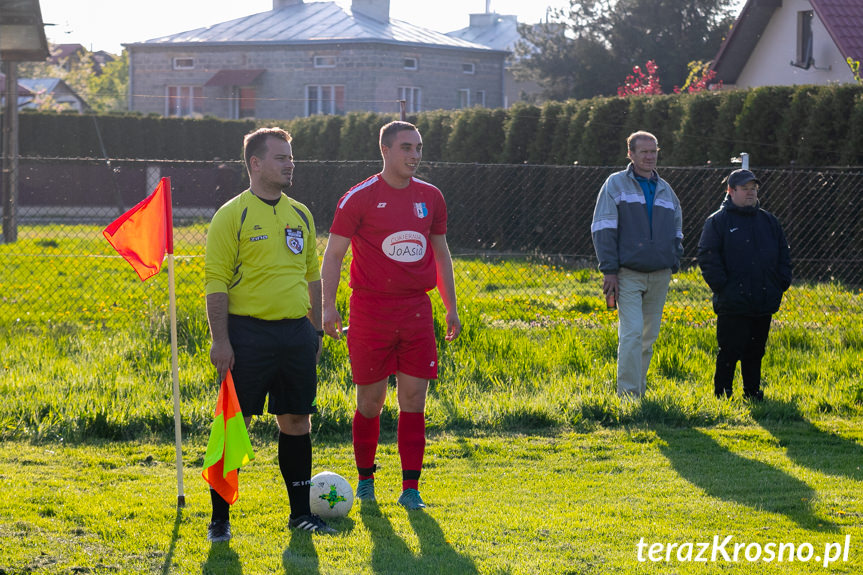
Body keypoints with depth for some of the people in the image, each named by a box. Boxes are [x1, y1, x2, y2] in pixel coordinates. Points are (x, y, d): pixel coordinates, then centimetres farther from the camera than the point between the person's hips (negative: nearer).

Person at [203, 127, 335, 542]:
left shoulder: (300, 215, 13)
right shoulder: (232, 215, -6)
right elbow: (216, 281, -9)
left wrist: (316, 329, 16)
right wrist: (220, 340, -15)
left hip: (296, 333, 5)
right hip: (248, 332, -5)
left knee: (297, 421, 9)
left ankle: (301, 512, 19)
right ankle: (220, 518, 5)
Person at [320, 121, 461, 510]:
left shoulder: (430, 197, 10)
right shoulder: (360, 197, -4)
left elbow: (441, 254, 19)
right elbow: (333, 253, -2)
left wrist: (451, 308, 15)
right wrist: (328, 305, -12)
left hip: (417, 310, 3)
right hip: (371, 310, -3)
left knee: (413, 398, -1)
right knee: (371, 400, 3)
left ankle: (410, 488, 3)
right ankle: (365, 479, 20)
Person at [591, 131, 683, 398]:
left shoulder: (665, 190, 15)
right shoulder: (616, 184, 1)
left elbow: (676, 231, 24)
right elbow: (603, 229, -4)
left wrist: (674, 264, 10)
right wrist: (609, 270, -11)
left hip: (659, 275, 5)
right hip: (628, 273, -5)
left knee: (648, 336, 8)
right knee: (631, 334, -14)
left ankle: (639, 389, 19)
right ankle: (628, 394, -17)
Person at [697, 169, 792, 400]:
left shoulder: (769, 221, 15)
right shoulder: (717, 221, -1)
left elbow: (784, 255, 19)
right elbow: (707, 258, -7)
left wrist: (781, 284, 6)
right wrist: (722, 286, -15)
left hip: (764, 303, 5)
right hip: (732, 304, -5)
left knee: (756, 351, 11)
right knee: (730, 351, -3)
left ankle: (753, 393, 21)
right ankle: (722, 395, 5)